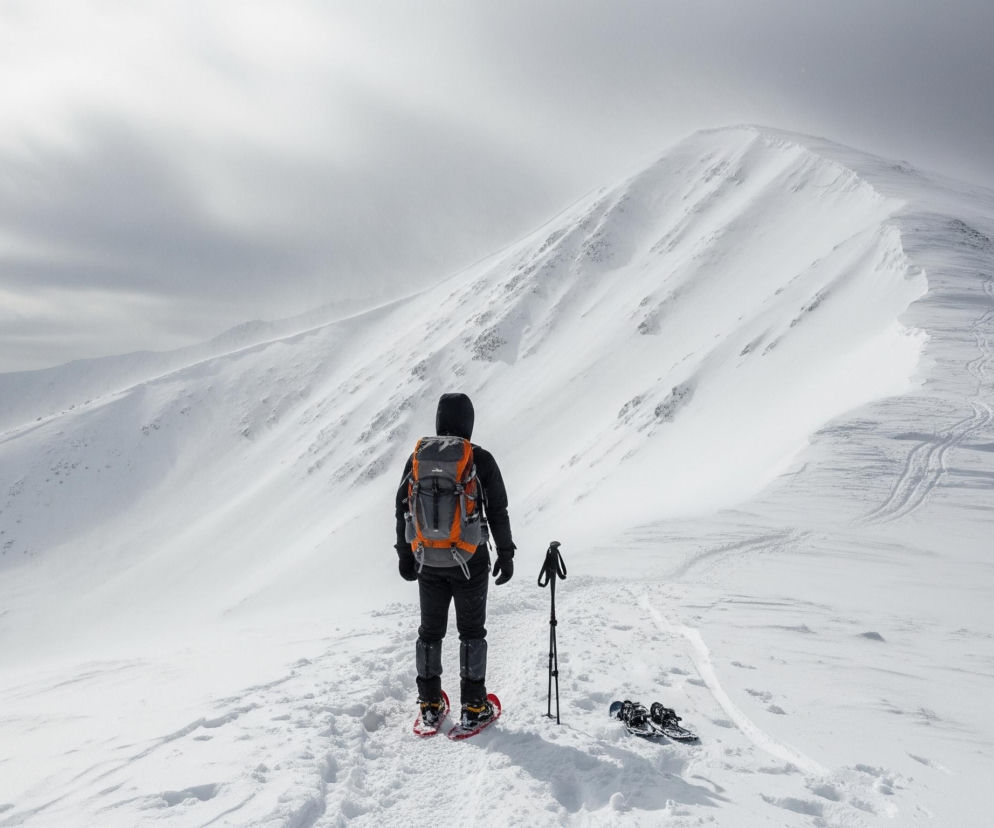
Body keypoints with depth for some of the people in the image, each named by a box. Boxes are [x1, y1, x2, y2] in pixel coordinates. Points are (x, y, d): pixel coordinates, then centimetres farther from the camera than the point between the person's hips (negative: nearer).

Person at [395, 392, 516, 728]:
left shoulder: (418, 457, 0)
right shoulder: (481, 459, -9)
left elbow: (402, 508, 4)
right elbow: (498, 511, -6)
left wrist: (405, 554, 13)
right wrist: (505, 554, 4)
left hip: (428, 560, 3)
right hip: (469, 559, -3)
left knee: (430, 630, 16)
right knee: (471, 631, 10)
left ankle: (429, 704, 24)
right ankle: (473, 706, 14)